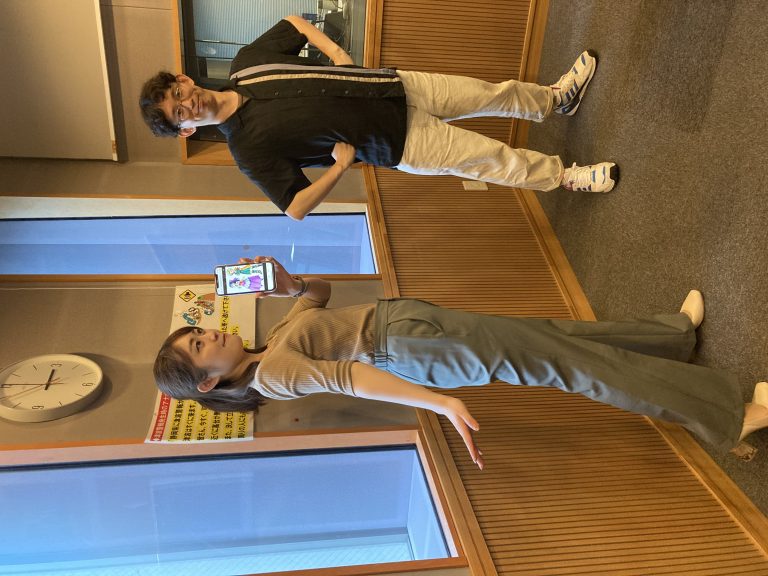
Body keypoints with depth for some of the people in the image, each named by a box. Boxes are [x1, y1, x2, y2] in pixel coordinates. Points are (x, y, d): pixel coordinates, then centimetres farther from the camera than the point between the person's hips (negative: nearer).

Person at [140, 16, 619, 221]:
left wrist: (335, 52, -4)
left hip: (397, 87, 5)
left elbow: (295, 22, 11)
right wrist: (340, 165, -19)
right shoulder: (250, 148, -17)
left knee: (496, 94, 13)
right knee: (492, 159, -1)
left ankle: (557, 99, 42)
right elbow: (296, 208, -18)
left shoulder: (246, 62, -4)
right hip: (400, 144, -5)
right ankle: (566, 176, 24)